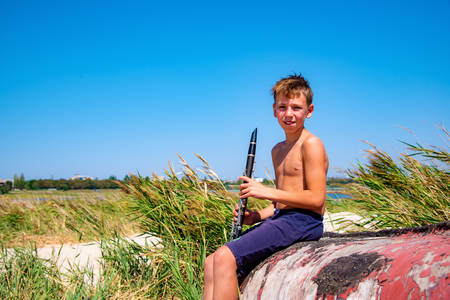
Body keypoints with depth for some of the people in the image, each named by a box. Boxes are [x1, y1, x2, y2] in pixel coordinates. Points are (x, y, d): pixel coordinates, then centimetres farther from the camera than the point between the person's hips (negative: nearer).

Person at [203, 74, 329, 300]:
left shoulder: (311, 144, -8)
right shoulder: (278, 151, 19)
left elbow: (316, 199, -16)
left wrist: (266, 192, -15)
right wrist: (256, 216, 6)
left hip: (302, 222, -9)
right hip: (279, 218, 9)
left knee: (224, 257, -24)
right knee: (212, 263, 1)